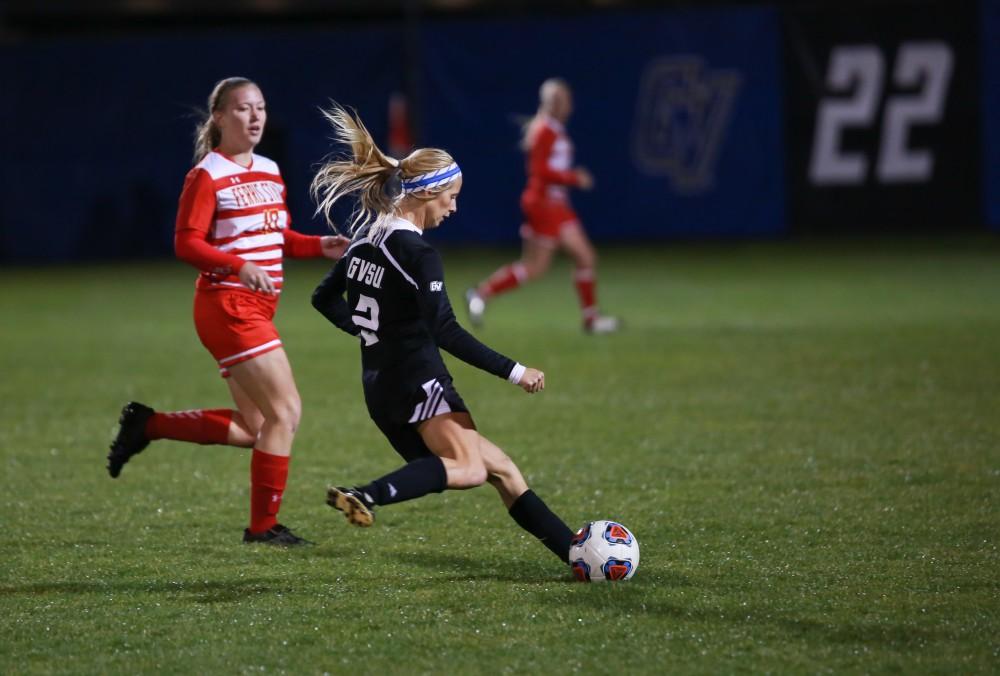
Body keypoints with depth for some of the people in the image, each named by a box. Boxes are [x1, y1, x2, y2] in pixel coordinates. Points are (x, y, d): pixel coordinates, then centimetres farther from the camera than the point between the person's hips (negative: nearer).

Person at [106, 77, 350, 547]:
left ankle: (146, 425, 20)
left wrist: (319, 246, 2)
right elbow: (186, 244, -14)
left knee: (253, 429, 10)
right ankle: (263, 526, -1)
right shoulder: (207, 176, -10)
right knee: (285, 411, -10)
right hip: (227, 307, -9)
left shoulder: (269, 173, 14)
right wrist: (240, 266, -28)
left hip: (257, 310, 9)